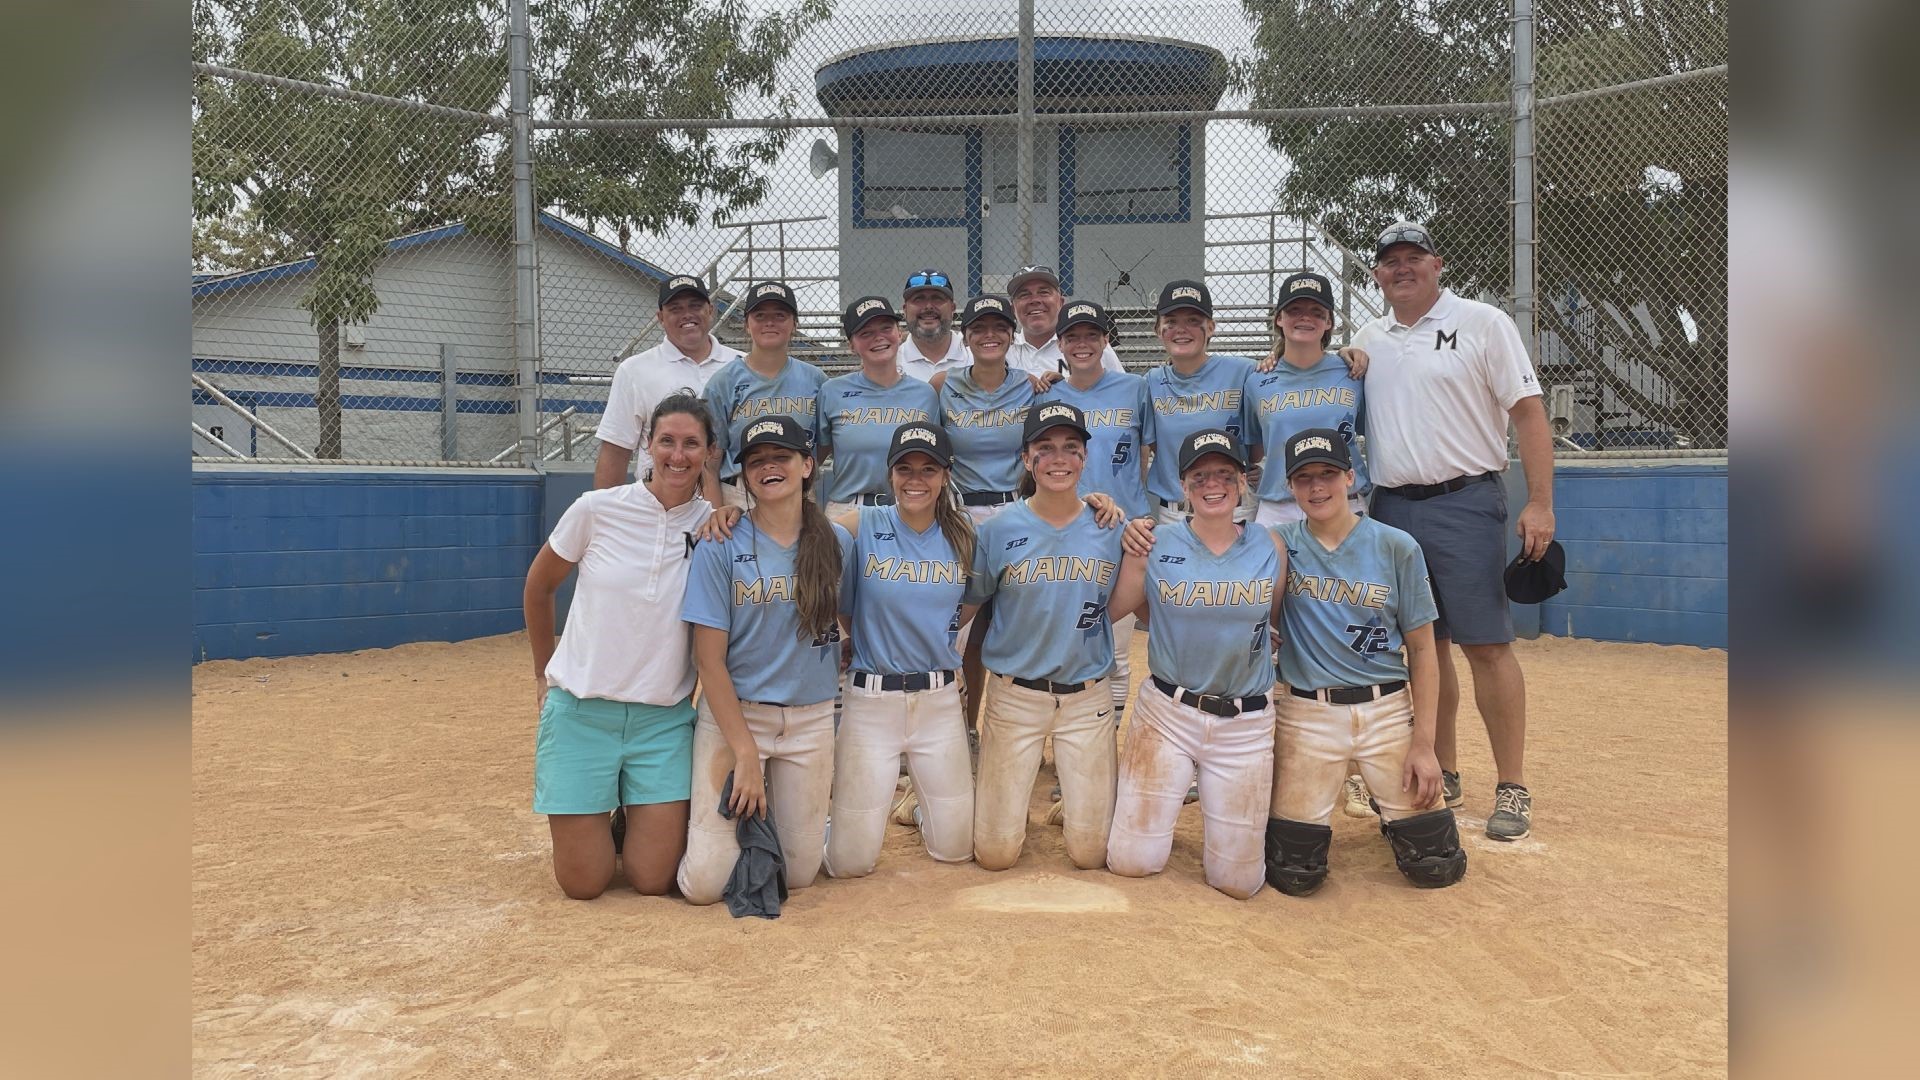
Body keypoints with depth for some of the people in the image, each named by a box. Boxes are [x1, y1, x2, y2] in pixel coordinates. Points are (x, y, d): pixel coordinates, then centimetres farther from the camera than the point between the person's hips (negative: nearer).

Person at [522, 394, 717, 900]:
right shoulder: (597, 509, -7)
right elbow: (538, 587, 10)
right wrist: (545, 673, 16)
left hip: (665, 720, 1)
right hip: (581, 711, -1)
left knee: (653, 879, -2)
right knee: (582, 884, 1)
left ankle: (642, 820, 30)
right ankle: (592, 819, 33)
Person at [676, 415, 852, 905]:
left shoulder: (837, 542, 1)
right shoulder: (719, 548, -9)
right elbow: (709, 659, -10)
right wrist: (746, 754, -14)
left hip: (811, 720, 3)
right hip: (731, 713, -2)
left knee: (798, 874, 5)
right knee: (703, 883, -7)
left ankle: (766, 811, 35)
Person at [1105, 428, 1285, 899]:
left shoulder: (1269, 546, -1)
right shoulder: (1153, 545, -5)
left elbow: (1279, 620, 11)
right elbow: (1108, 613, 0)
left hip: (1247, 723, 1)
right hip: (1166, 713, -1)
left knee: (1237, 882, 4)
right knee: (1132, 862, -3)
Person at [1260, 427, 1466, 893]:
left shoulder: (1397, 548, -2)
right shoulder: (1281, 546, 1)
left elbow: (1423, 650, 1)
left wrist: (1424, 744, -5)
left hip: (1388, 710, 1)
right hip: (1307, 714, 0)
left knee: (1436, 866, 0)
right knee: (1294, 873, -3)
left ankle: (1388, 804, 32)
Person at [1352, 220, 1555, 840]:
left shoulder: (1483, 323, -1)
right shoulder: (1368, 341, 14)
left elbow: (1528, 412, -6)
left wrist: (1539, 503, -14)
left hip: (1464, 504, -5)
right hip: (1392, 508, 5)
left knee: (1486, 643, -6)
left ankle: (1512, 789, 2)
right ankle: (1444, 776, 21)